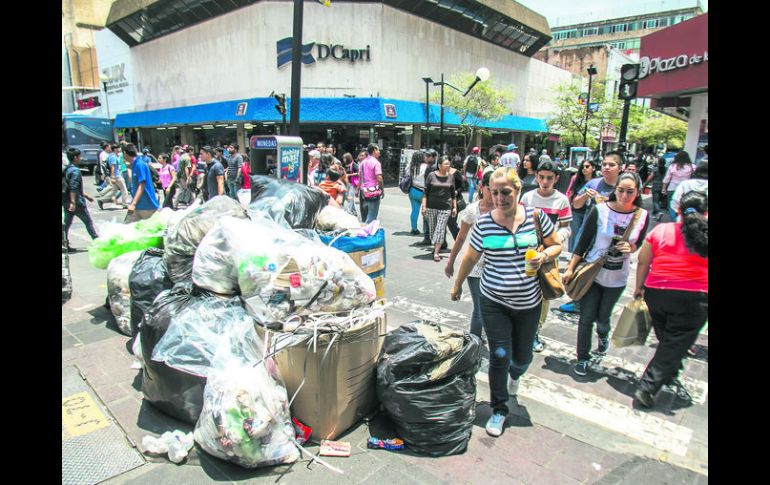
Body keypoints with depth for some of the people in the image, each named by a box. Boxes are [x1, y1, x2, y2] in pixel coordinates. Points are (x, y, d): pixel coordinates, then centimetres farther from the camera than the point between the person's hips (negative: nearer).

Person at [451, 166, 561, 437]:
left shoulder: (536, 216, -6)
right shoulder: (484, 223, -7)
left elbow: (556, 245, 6)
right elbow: (471, 257, 6)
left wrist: (545, 255, -16)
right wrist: (457, 285, 15)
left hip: (528, 303, 2)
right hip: (494, 302, -1)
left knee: (522, 356, 17)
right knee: (499, 356, -3)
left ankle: (515, 375, 55)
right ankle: (499, 410, 19)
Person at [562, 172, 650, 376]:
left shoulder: (642, 216, -6)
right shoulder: (599, 210, -14)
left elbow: (638, 244, 10)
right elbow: (584, 241, -7)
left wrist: (630, 248, -13)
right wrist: (570, 268, -7)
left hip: (617, 277, 2)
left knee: (603, 317, 14)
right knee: (586, 318, 2)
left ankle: (603, 335, 50)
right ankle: (583, 358, 22)